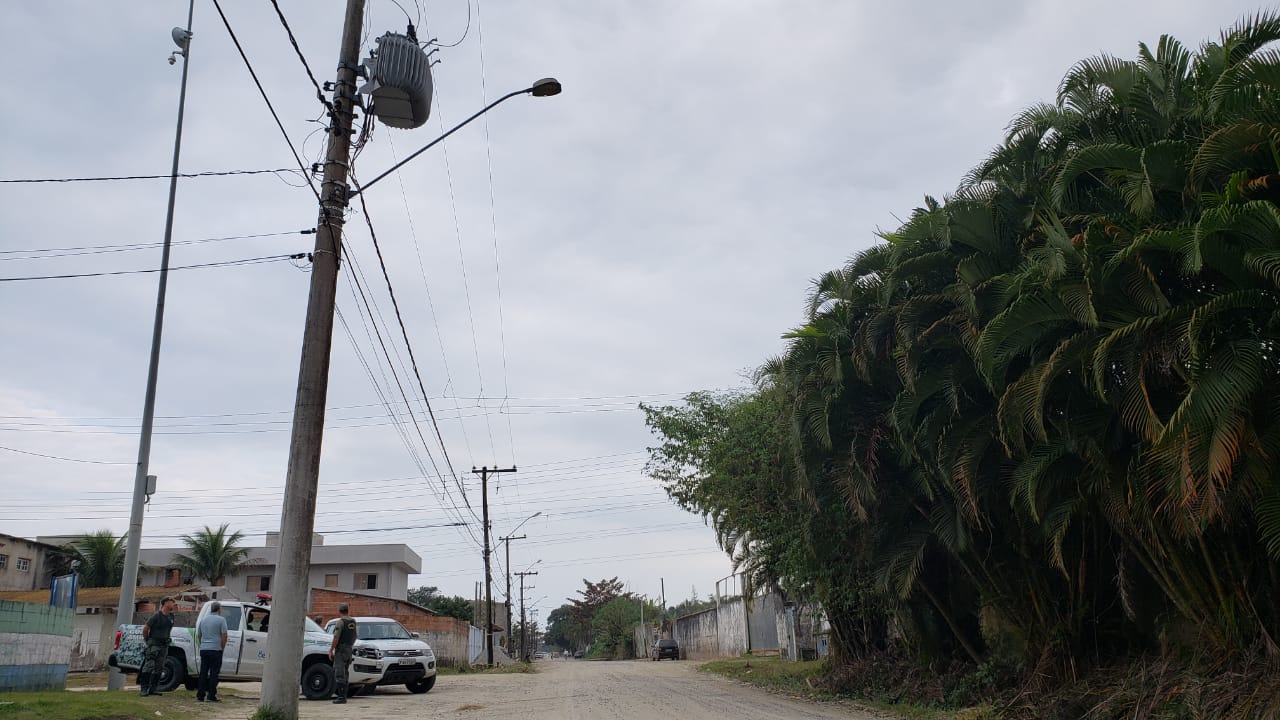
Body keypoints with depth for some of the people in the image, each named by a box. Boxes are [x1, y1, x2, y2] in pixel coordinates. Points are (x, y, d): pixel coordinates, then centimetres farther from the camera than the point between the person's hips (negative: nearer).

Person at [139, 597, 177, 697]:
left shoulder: (171, 616, 10)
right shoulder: (157, 616, -11)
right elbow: (145, 628, -6)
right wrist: (147, 640, 1)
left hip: (164, 645, 7)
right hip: (154, 644, -7)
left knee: (158, 668, 6)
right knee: (149, 666, -10)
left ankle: (152, 688, 11)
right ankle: (143, 688, -8)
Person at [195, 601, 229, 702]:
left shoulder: (203, 620, 13)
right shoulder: (221, 620, -6)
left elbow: (199, 635, 19)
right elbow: (224, 635, -11)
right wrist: (222, 648, -1)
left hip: (203, 649, 5)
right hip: (215, 649, -5)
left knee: (203, 673, 9)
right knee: (214, 673, -2)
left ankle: (200, 696, 8)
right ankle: (211, 696, -3)